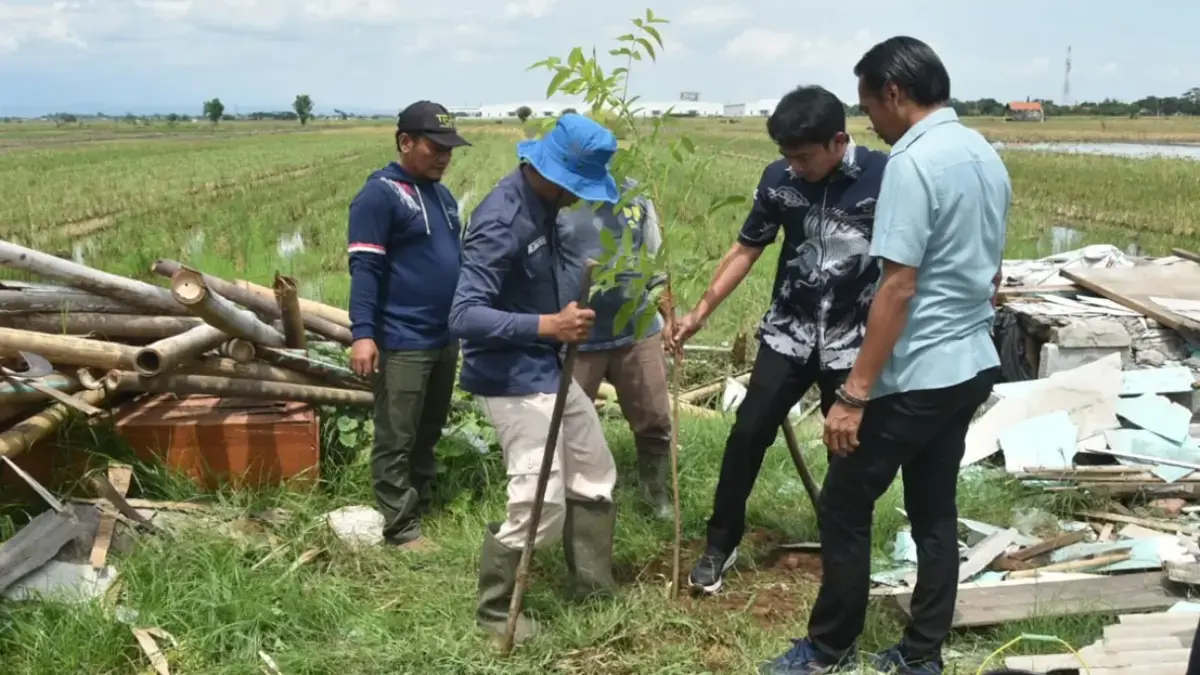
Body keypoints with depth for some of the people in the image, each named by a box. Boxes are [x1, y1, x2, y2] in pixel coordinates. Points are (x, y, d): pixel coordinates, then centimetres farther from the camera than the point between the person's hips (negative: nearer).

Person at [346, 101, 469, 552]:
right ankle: (402, 528, 8)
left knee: (429, 433, 18)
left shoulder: (442, 195, 15)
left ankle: (423, 507, 31)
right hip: (402, 343, -8)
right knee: (397, 440, 0)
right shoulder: (380, 194, -11)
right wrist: (363, 333, -24)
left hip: (445, 338, 8)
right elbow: (365, 268, -17)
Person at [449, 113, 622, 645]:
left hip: (550, 370, 10)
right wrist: (549, 324, -39)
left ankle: (594, 585, 35)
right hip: (514, 381, -10)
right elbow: (464, 316, -33)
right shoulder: (502, 222, -26)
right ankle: (496, 611, 15)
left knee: (595, 475, 18)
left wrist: (561, 317, 10)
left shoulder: (541, 202, 2)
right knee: (540, 505, -7)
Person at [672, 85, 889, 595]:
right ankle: (721, 544, 12)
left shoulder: (884, 177, -15)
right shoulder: (778, 178, -6)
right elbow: (746, 249, 4)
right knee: (748, 432, -2)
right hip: (788, 332, 2)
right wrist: (701, 311, 0)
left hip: (854, 339, -2)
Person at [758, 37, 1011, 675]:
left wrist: (853, 393, -22)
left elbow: (899, 286, -24)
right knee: (935, 509, 15)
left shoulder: (913, 161, -19)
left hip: (916, 376, -9)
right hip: (972, 365, 9)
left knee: (844, 506, 5)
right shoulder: (986, 155, 10)